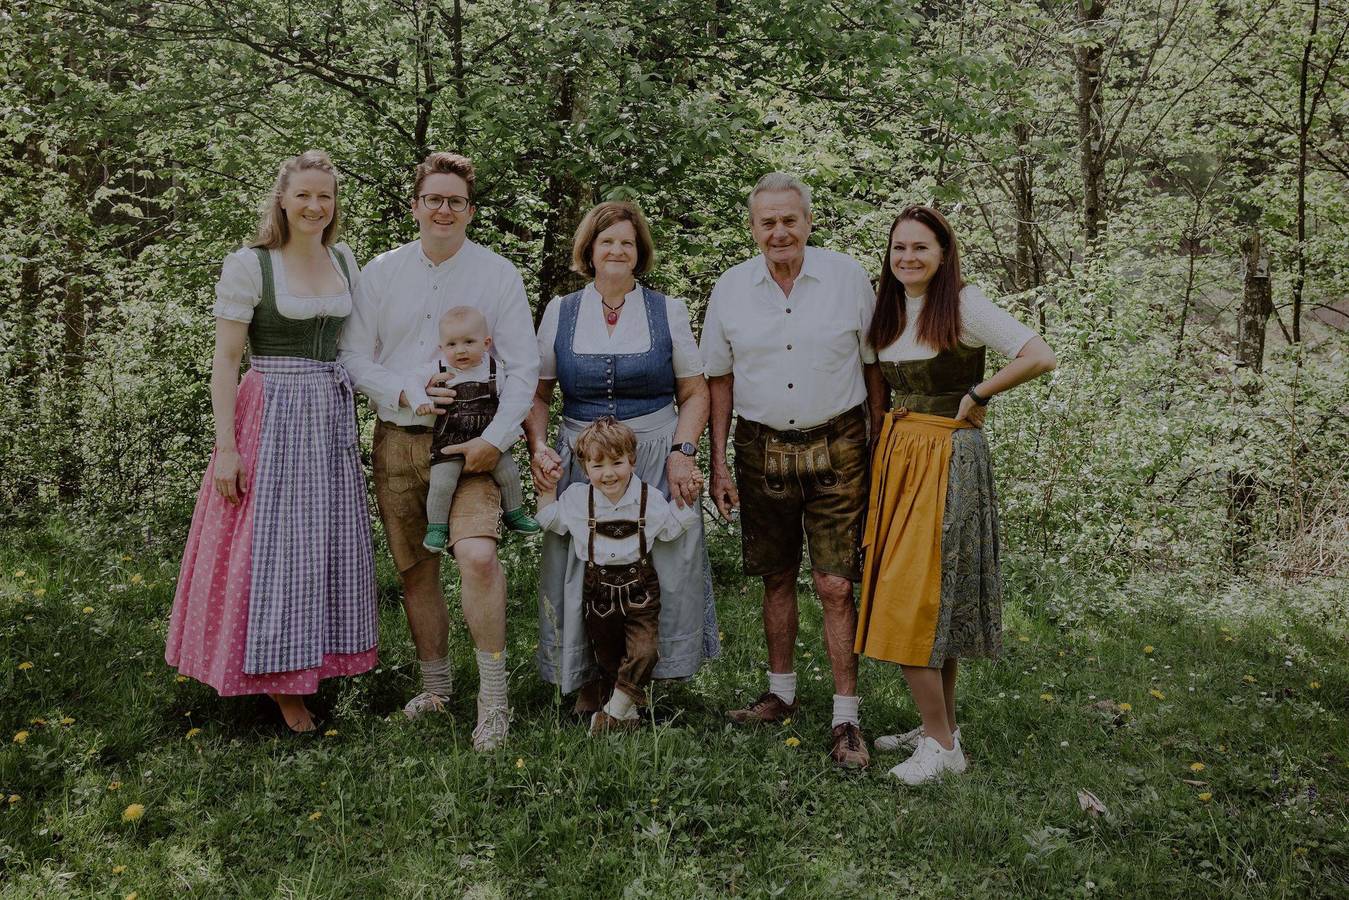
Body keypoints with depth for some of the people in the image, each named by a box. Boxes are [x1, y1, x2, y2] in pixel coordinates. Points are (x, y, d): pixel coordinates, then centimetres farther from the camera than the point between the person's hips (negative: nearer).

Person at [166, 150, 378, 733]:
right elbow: (225, 360, -9)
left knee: (328, 541, 9)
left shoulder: (345, 261, 9)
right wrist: (226, 445, -15)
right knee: (272, 543, -1)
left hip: (332, 416, 5)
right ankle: (279, 678, 13)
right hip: (271, 417, -5)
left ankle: (313, 661, 25)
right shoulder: (249, 266, -7)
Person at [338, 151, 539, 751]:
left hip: (469, 444, -3)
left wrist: (496, 438, -12)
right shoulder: (381, 273, 7)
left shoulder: (498, 275, 2)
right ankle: (435, 687, 26)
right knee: (416, 570, 9)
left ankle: (493, 699, -11)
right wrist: (405, 393, -11)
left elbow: (523, 369, -1)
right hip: (397, 442, 3)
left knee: (478, 555, -22)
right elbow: (354, 357, 7)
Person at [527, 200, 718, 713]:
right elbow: (537, 394, 9)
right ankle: (589, 681, 19)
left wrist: (682, 452, -8)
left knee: (656, 570, -2)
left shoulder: (667, 312, 6)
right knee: (580, 571, 1)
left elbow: (694, 393, 5)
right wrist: (538, 448, -7)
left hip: (656, 461, -1)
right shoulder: (560, 313, 8)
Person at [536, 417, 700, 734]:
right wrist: (547, 485, -1)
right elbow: (549, 520, 11)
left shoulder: (649, 498, -5)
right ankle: (625, 713, 25)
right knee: (608, 659, 10)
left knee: (644, 653, -13)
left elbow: (673, 526, 6)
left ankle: (614, 711, -4)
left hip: (640, 588, -1)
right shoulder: (577, 498, -3)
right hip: (598, 589, 1)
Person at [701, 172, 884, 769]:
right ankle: (781, 693, 29)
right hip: (762, 449, 3)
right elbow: (719, 378, 8)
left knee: (836, 585, -5)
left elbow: (873, 368, 3)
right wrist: (718, 463, 5)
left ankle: (846, 719, 4)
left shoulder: (848, 278, -3)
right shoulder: (731, 289, 2)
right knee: (777, 578, 13)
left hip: (836, 448, -2)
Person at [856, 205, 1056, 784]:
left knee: (912, 600, -10)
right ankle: (942, 727, 22)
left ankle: (942, 746, 0)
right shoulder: (889, 310, 9)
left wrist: (975, 395, -12)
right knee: (931, 600, 12)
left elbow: (1040, 358, -19)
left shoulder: (963, 305, -12)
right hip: (896, 452, 7)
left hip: (947, 459, -7)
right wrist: (888, 438, 8)